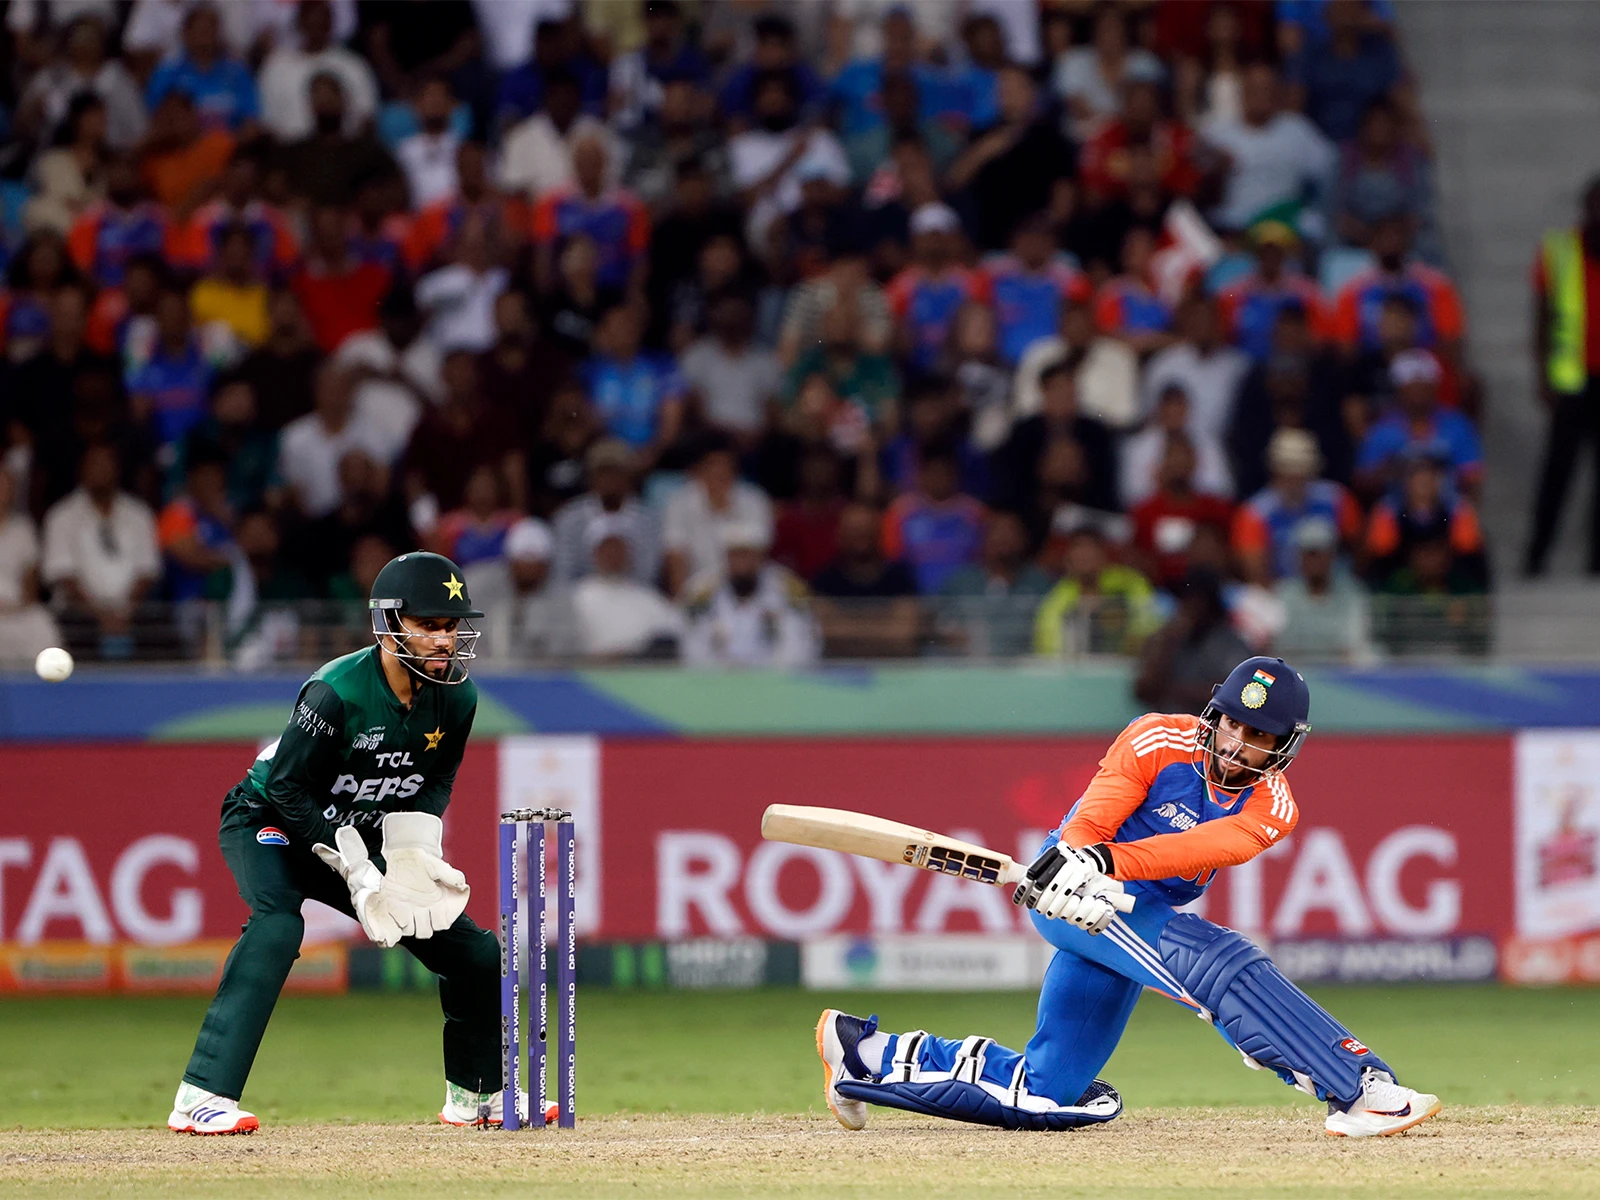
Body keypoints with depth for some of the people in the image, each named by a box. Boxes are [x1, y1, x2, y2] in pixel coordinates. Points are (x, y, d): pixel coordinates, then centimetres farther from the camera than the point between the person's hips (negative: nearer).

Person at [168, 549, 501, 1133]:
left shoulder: (456, 697, -11)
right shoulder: (338, 691, -31)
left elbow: (438, 776, 6)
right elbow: (287, 785, -25)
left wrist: (416, 851, -12)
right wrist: (356, 872, -27)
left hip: (359, 840, 7)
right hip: (271, 823, -7)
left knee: (476, 951, 5)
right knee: (277, 925, -36)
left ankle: (475, 1094, 29)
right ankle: (201, 1097, -40)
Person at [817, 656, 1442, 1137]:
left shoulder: (1270, 809, -4)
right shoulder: (1161, 741, -10)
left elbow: (1202, 847, -24)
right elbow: (1089, 823, -18)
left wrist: (1107, 861, -40)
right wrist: (1072, 861, -41)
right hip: (1070, 897, -6)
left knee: (1044, 1097, 11)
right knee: (1223, 962, -28)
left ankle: (867, 1052, 24)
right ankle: (1360, 1091, -35)